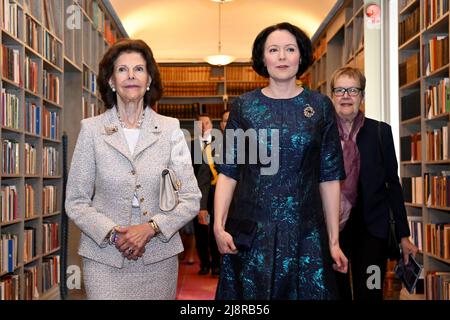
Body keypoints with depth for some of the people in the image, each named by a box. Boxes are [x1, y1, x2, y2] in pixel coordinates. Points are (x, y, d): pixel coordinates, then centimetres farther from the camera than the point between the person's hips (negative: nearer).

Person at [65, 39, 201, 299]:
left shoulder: (170, 129, -1)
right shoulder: (92, 129, -1)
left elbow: (191, 199, -1)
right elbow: (76, 202, 1)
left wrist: (151, 227, -14)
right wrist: (112, 233, -13)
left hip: (159, 257, 1)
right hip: (105, 259, -1)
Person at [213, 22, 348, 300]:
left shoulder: (321, 106, 3)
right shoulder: (244, 106, 3)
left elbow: (329, 176, 3)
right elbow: (228, 171, 2)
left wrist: (334, 240, 0)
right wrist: (219, 225, -10)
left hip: (306, 232, 0)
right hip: (251, 233, 0)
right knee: (251, 293, 10)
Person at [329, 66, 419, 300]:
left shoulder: (381, 132, 0)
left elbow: (393, 183, 3)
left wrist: (403, 235, 4)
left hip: (371, 228, 0)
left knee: (370, 293, 1)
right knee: (336, 292, 11)